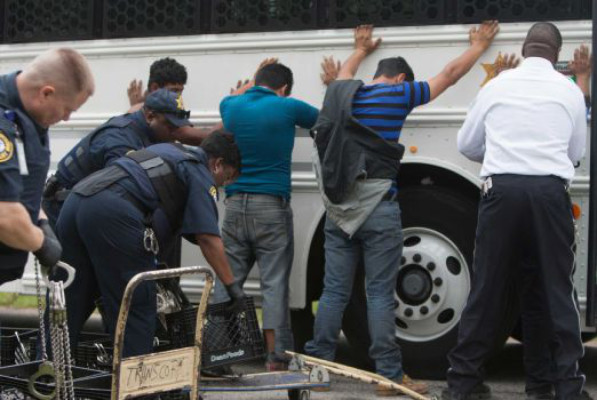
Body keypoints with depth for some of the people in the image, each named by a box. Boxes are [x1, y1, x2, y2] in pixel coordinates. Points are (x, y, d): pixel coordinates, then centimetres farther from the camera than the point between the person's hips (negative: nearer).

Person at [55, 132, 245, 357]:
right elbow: (208, 238, -1)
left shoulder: (166, 150, 32)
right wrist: (231, 285, 5)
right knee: (137, 305, 1)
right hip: (112, 212, -8)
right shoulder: (200, 174, 8)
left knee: (71, 304, 15)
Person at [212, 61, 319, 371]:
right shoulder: (287, 108, -4)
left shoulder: (231, 106, 7)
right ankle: (276, 357, -3)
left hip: (235, 205, 4)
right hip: (271, 207, -4)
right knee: (274, 284, -2)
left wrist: (259, 76, 47)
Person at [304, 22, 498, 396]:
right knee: (380, 295, -2)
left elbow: (344, 76, 38)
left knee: (334, 291, 8)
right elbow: (449, 74, 9)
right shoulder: (398, 95, -3)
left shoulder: (340, 95, 12)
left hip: (338, 209, 5)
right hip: (378, 210, -5)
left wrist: (361, 50, 57)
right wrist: (479, 46, 25)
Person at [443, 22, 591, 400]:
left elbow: (467, 145, 18)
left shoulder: (497, 86, 9)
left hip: (503, 190, 1)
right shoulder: (569, 91, 8)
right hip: (550, 192, -1)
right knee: (556, 290, 5)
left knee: (487, 287, 6)